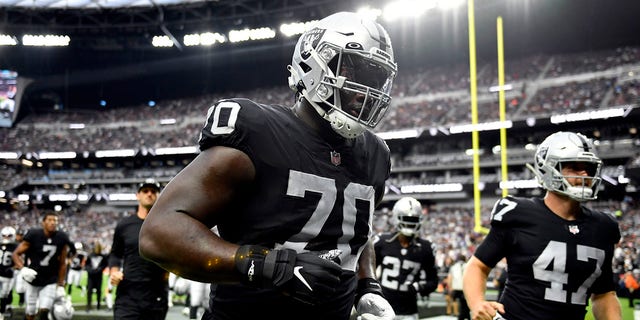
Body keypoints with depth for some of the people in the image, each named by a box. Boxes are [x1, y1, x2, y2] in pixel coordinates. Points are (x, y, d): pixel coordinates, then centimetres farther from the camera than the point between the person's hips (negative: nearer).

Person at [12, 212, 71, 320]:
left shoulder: (62, 239, -8)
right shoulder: (33, 235, -16)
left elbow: (62, 264, 2)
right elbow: (16, 254, -7)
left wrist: (61, 285, 1)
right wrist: (23, 269, -26)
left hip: (50, 282, 1)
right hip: (33, 280, -1)